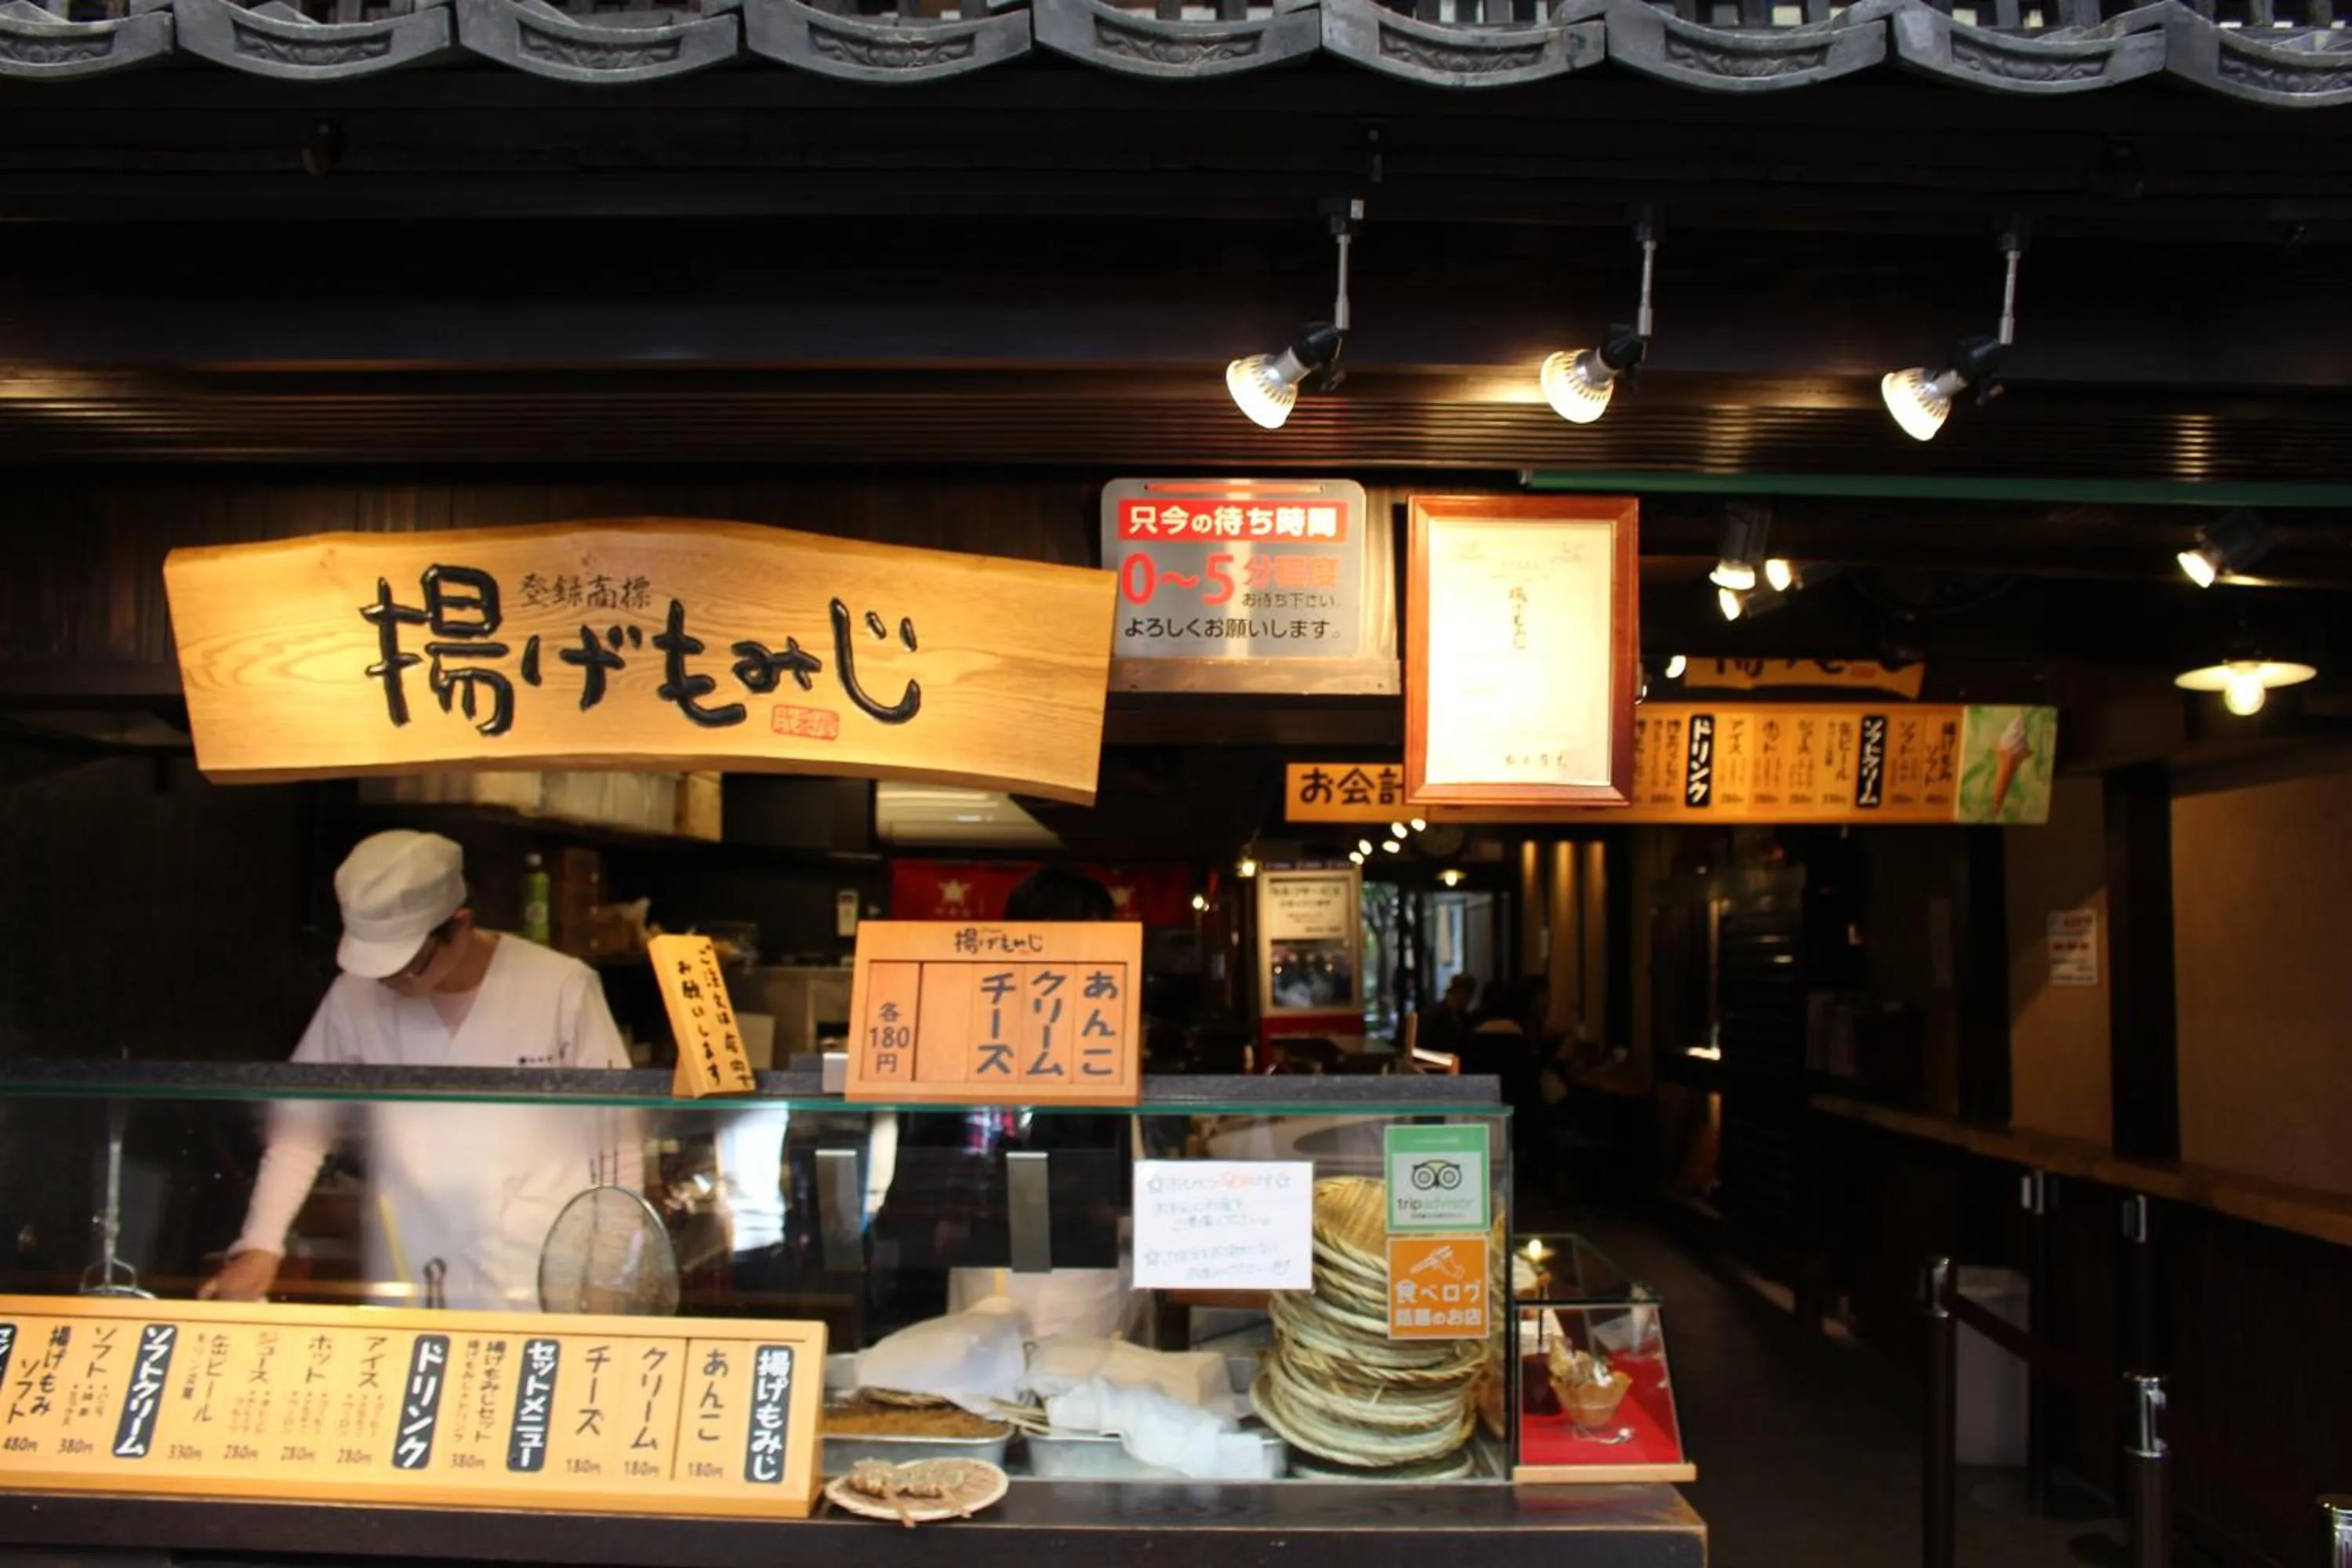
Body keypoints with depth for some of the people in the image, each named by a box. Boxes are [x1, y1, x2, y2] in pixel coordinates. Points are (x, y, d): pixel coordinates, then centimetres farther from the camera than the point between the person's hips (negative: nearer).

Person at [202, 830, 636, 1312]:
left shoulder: (562, 989, -11)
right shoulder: (356, 995, -3)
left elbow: (614, 1145, -4)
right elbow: (300, 1127, 7)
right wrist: (259, 1246, -4)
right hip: (406, 1297, 3)